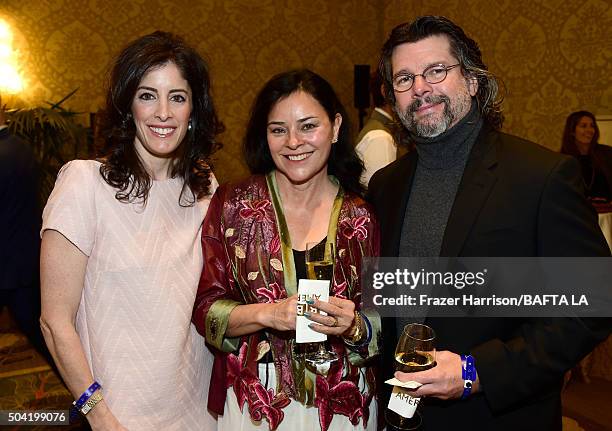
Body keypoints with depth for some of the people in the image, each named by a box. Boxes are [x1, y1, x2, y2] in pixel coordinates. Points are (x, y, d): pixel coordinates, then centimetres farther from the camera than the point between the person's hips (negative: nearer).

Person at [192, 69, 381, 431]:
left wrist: (354, 326, -21)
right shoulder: (233, 204, -8)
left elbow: (382, 328, 0)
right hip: (254, 402, 0)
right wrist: (268, 313, -22)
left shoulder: (362, 218, -5)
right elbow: (205, 308, -7)